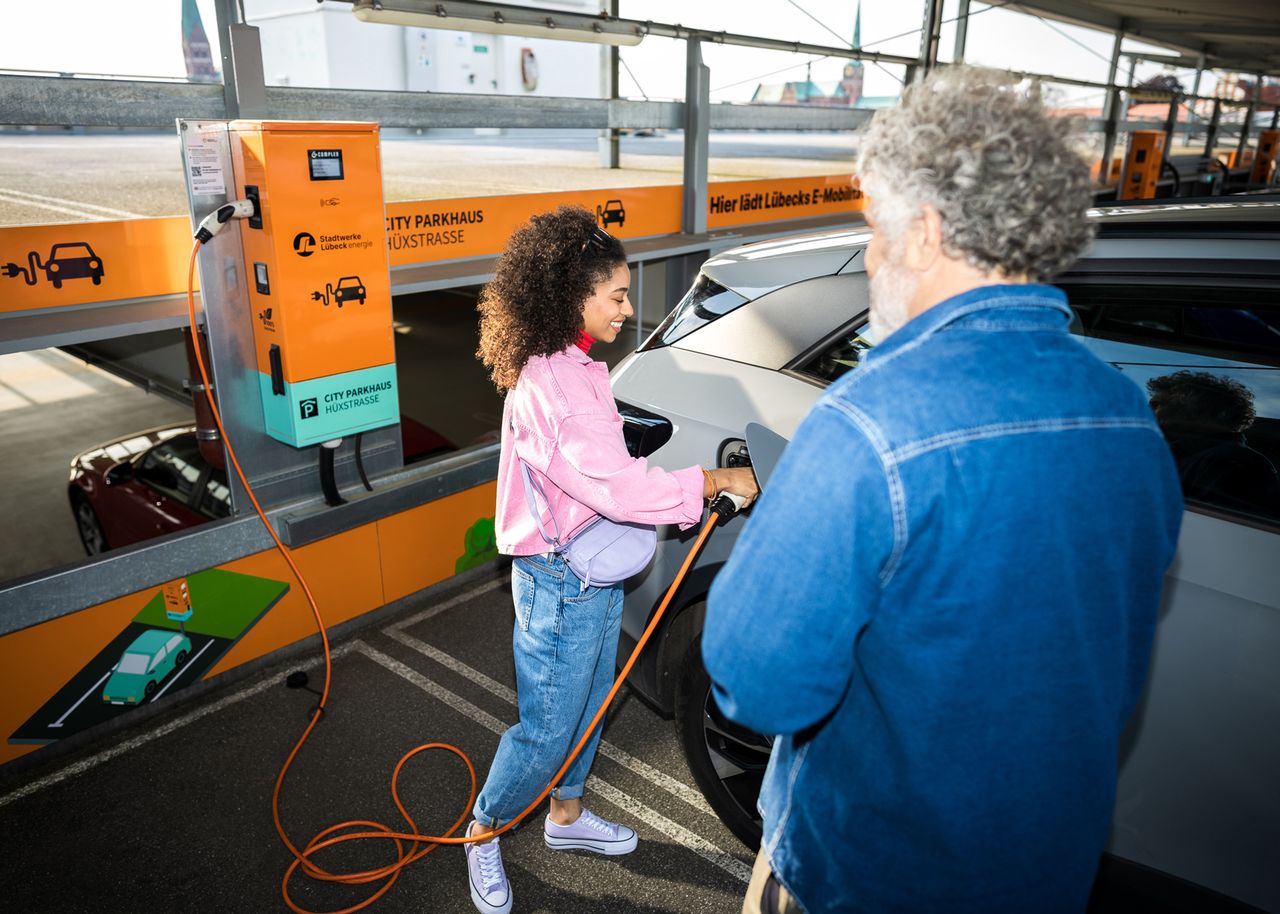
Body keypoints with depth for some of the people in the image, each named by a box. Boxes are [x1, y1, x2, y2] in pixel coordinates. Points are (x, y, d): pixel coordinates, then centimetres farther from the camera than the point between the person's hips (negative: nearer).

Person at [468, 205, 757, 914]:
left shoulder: (572, 368, 7)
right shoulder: (550, 386, -27)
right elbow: (618, 487, -32)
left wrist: (687, 494, 3)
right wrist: (717, 480, -22)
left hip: (594, 576, 10)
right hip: (561, 586, -10)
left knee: (586, 706, 24)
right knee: (547, 730, 7)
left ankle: (566, 816, 45)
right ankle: (483, 830, 32)